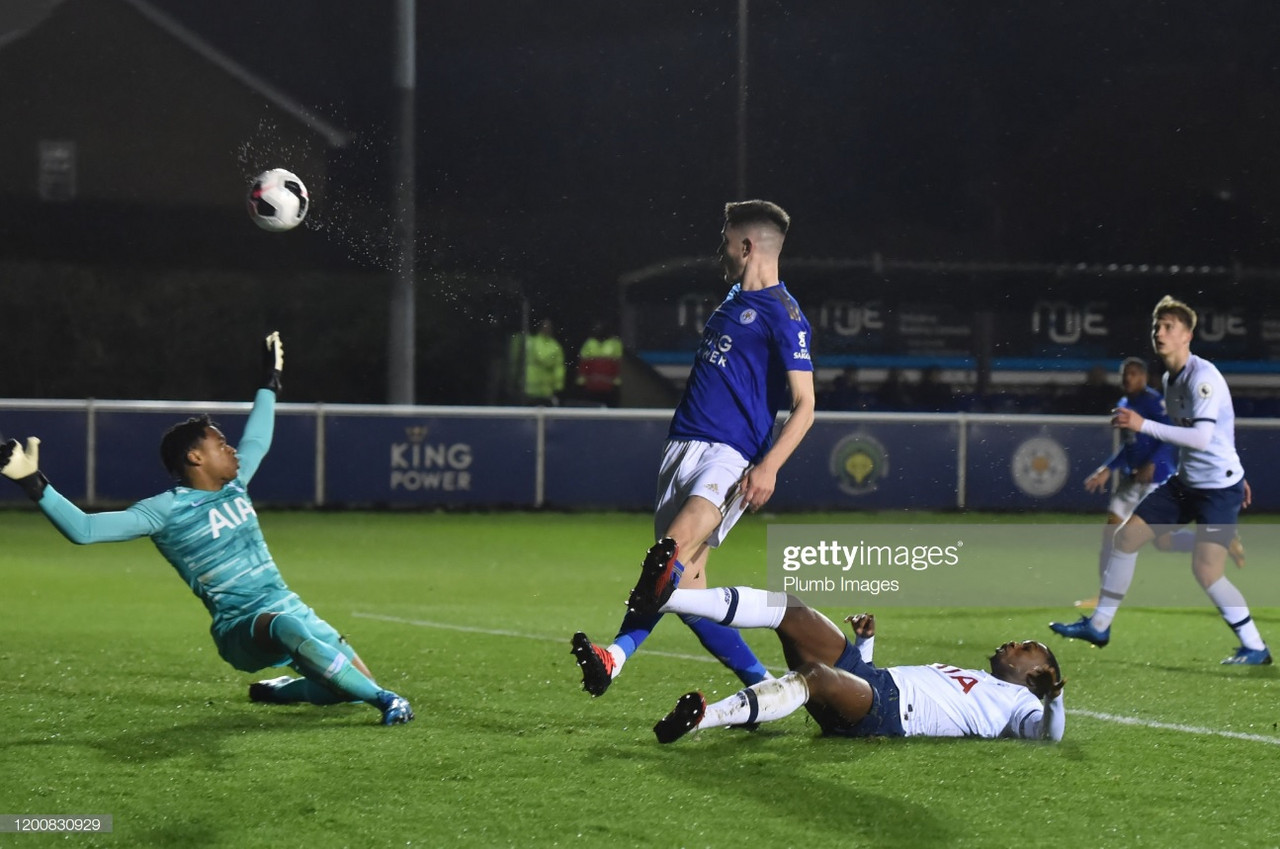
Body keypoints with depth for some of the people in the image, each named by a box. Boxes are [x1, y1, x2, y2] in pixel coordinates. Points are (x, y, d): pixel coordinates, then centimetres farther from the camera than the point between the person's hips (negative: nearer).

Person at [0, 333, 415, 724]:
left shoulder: (234, 485, 13)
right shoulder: (168, 510, -7)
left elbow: (257, 440, 36)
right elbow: (84, 529, -14)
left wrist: (269, 382, 42)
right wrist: (35, 484, -25)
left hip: (291, 610, 8)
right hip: (242, 630, -8)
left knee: (356, 687, 2)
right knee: (289, 628, -42)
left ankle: (275, 690, 29)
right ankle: (384, 700, -38)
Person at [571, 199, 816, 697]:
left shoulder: (782, 314, -4)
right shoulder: (733, 301, 22)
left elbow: (804, 405, -10)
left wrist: (768, 467, -22)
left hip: (731, 454, -9)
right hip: (683, 447, 9)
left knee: (680, 540, -29)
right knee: (686, 583, -1)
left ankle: (617, 656, -48)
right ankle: (762, 686, 8)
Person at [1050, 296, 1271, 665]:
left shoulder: (1202, 377, -20)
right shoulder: (1170, 379, 10)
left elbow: (1201, 437, -31)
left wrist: (1144, 425, -31)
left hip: (1219, 488, -9)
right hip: (1186, 482, 9)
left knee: (1206, 571, -16)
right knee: (1125, 538, 8)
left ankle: (1255, 648, -2)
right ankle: (1098, 625, 20)